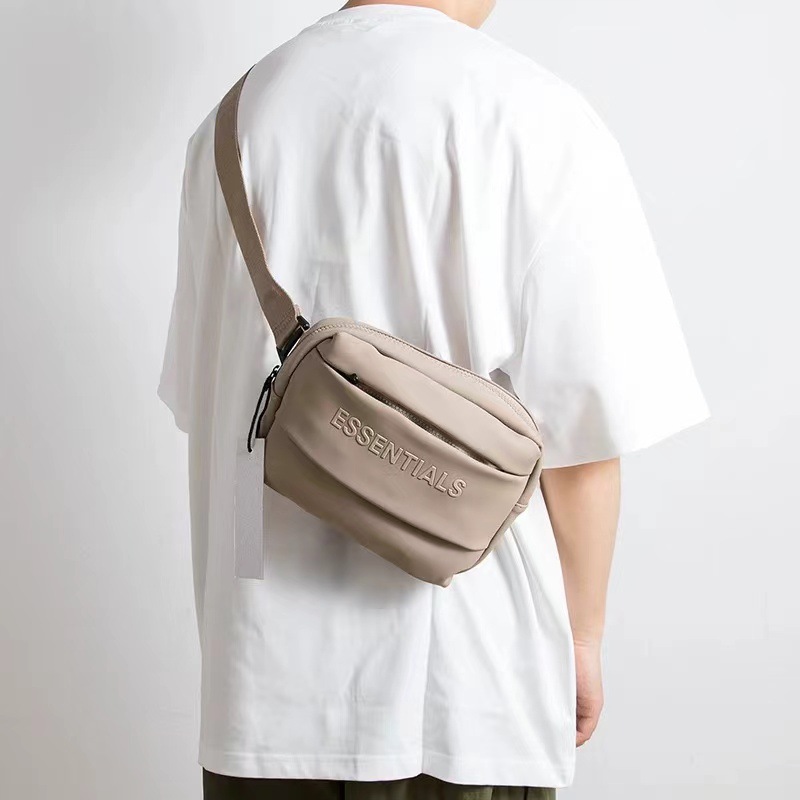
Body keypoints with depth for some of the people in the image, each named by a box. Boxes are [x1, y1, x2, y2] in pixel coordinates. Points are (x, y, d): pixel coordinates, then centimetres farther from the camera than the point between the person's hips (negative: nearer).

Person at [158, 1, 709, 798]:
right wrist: (583, 635, 4)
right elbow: (581, 433, -11)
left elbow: (202, 406, 10)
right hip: (465, 689, -4)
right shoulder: (537, 117, -10)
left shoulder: (233, 117, 4)